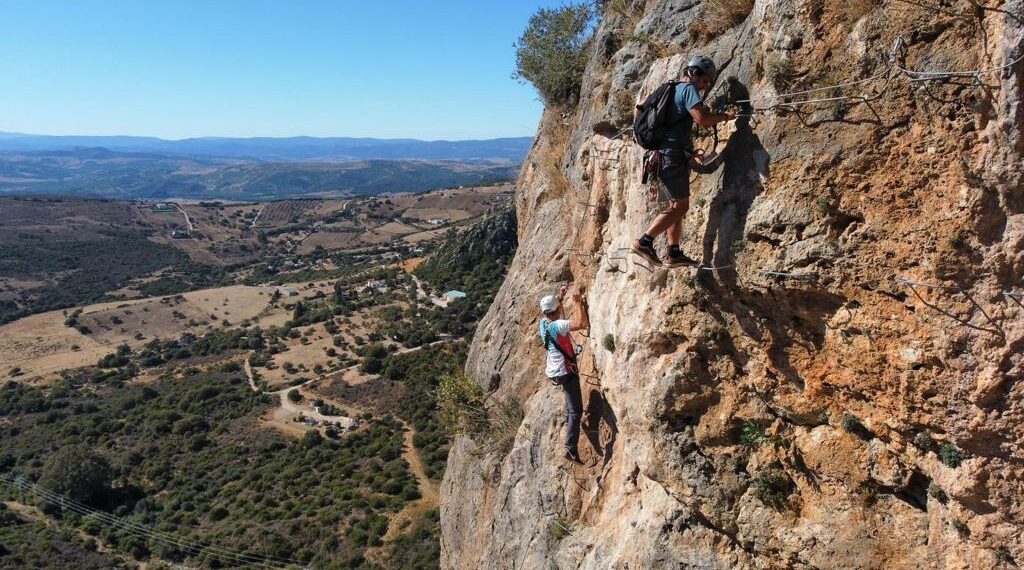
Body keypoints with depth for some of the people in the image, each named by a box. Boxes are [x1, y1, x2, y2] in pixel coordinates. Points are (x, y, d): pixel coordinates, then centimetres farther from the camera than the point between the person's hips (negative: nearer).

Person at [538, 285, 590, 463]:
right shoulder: (559, 325, -22)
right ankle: (571, 449, -13)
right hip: (566, 371, -8)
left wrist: (560, 297, 23)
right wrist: (580, 304, -22)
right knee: (576, 410, -6)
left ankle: (568, 419, 49)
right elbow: (582, 323, -33)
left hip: (553, 371, 9)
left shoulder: (543, 323, 2)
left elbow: (552, 313, 26)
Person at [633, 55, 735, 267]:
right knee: (680, 206, -9)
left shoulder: (674, 89, 25)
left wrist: (689, 156, 33)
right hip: (672, 155, -10)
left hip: (664, 154, 10)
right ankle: (644, 241, -14)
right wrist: (724, 116, -2)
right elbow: (702, 119, -19)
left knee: (677, 205, 11)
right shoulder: (689, 88, -5)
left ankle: (674, 253, 9)